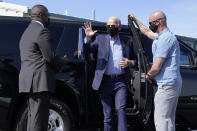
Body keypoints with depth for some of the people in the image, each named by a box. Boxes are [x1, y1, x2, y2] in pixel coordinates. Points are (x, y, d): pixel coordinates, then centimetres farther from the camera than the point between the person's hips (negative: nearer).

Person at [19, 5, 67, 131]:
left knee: (33, 116, 14)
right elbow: (50, 57, -14)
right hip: (39, 81, -10)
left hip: (29, 82, 10)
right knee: (39, 119, -9)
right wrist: (63, 61, 6)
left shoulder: (27, 32, 22)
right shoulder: (42, 31, -10)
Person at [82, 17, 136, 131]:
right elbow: (87, 50, 3)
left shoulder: (127, 41, 11)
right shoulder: (100, 39, 10)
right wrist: (88, 38, -14)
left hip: (121, 82, -1)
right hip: (105, 82, 1)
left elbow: (134, 59, 17)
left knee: (121, 109, -14)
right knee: (108, 114, 7)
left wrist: (130, 63, -6)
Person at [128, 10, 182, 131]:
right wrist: (135, 19, 42)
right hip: (175, 84, 11)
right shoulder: (161, 36, 14)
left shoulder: (165, 39, -19)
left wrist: (148, 75, 0)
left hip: (166, 85, -11)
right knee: (169, 118, 15)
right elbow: (147, 31, 35)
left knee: (161, 119, -9)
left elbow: (156, 67, -20)